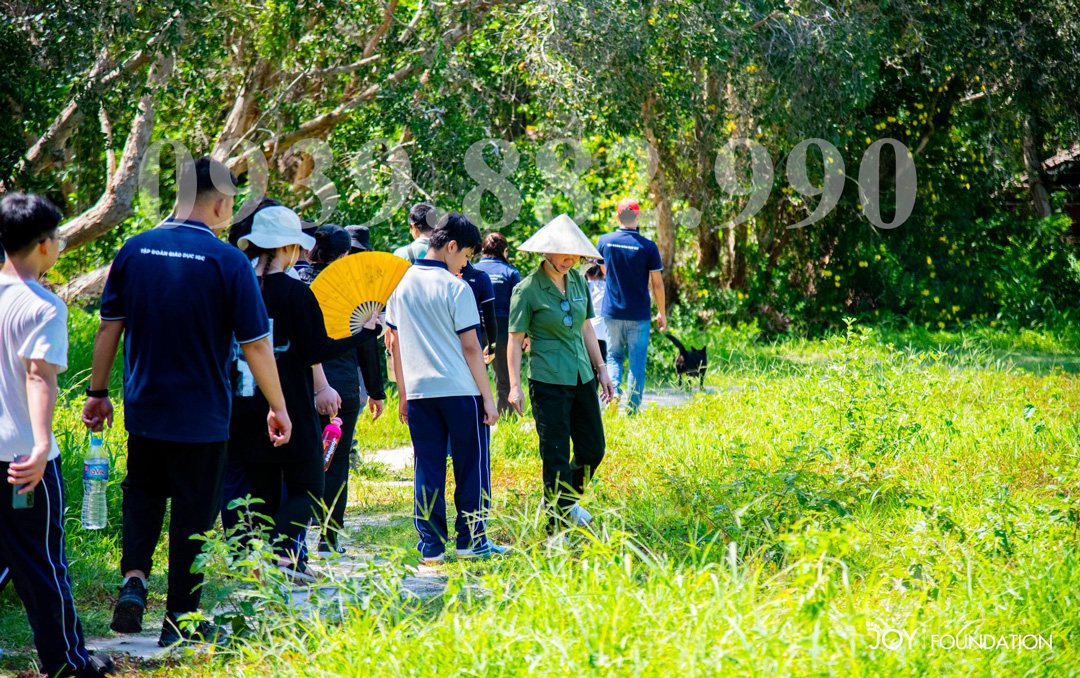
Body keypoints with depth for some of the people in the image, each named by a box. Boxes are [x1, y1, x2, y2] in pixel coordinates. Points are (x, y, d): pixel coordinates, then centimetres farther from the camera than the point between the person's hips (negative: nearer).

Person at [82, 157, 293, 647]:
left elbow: (109, 329, 4)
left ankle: (134, 578, -1)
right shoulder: (228, 262, -12)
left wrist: (97, 393, 15)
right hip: (202, 415, -3)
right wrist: (278, 408, 1)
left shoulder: (134, 252, -2)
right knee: (194, 511, 8)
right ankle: (181, 620, 14)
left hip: (143, 407, 3)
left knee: (142, 492, 22)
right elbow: (255, 346, -10)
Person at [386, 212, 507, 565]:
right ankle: (470, 540, 9)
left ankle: (431, 546, 6)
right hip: (459, 390, -5)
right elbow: (470, 347, -10)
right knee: (471, 466, 6)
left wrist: (402, 394, 20)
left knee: (428, 469, 7)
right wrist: (488, 397, -5)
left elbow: (395, 344, 13)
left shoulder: (401, 284, 8)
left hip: (418, 391, 5)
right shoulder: (455, 288, -10)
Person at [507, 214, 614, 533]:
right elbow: (515, 340, -8)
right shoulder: (527, 290, -10)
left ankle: (568, 501, 34)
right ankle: (559, 521, 6)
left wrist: (601, 368, 16)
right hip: (548, 382, -6)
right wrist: (515, 386, -13)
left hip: (582, 376, 6)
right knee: (556, 455, -3)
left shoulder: (578, 281, 8)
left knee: (593, 449, 10)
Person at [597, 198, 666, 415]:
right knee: (637, 362, 7)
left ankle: (614, 388, -10)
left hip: (612, 312, 2)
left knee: (614, 356, 16)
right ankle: (632, 408, 6)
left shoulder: (605, 241, -2)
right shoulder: (648, 246, -10)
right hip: (638, 314, -2)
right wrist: (661, 313, 6)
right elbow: (657, 283, -4)